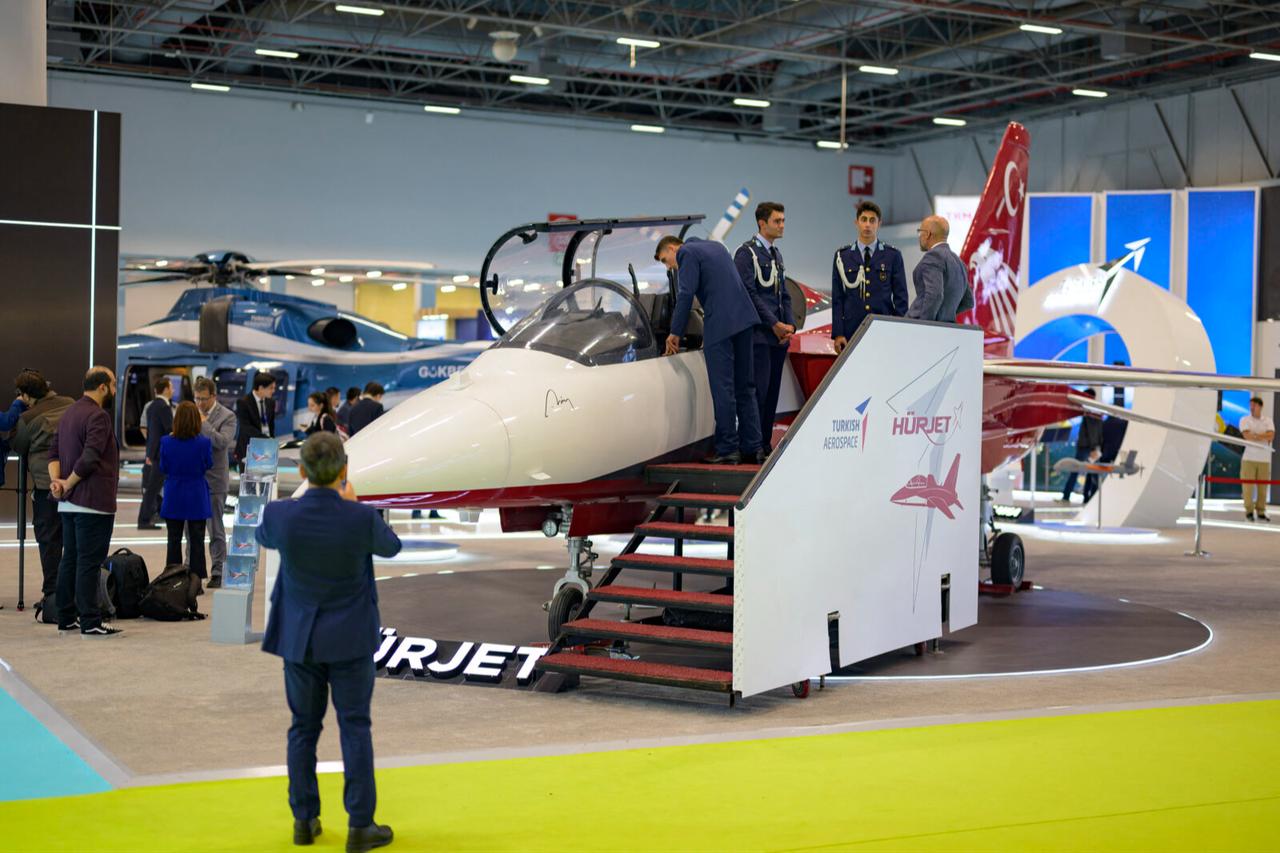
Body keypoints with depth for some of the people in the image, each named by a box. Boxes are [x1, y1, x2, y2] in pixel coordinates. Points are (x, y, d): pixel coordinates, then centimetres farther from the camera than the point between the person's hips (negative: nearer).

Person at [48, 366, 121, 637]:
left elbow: (54, 451, 14)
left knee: (69, 560, 13)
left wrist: (56, 480, -1)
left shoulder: (69, 412, 16)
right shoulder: (98, 416, -14)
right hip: (93, 502, -9)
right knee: (89, 562, -7)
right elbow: (89, 458, -24)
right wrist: (67, 484, -12)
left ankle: (66, 619, 18)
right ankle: (90, 623, -5)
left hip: (69, 503, 9)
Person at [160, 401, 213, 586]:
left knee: (174, 540, 12)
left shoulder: (166, 442, -13)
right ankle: (196, 582, 10)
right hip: (197, 498, -1)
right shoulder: (204, 442, -17)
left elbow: (163, 468, 0)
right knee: (196, 541, 8)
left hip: (174, 498, 1)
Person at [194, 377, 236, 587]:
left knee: (216, 530, 2)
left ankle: (217, 573, 10)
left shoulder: (227, 416, -7)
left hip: (213, 481, -5)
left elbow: (223, 442, -21)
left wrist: (203, 423, -16)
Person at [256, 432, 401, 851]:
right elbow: (390, 546, 3)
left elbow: (264, 537, 11)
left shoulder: (280, 514, -15)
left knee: (303, 728, 14)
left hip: (298, 636, 2)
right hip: (350, 638, -2)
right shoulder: (362, 518, -20)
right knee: (355, 728, 6)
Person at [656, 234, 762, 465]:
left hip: (719, 325, -8)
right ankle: (750, 449, 14)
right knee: (745, 387, 12)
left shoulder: (687, 253, -1)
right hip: (744, 318, 8)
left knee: (723, 390, -5)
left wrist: (675, 333, -2)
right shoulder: (715, 246, 25)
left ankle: (727, 450, -3)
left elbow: (686, 294, -9)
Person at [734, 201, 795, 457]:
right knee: (759, 389, -10)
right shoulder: (747, 252, -6)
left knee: (772, 391, 7)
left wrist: (790, 325, 5)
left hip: (779, 336, 8)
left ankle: (765, 444, 11)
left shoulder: (776, 254, 20)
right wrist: (775, 325, -12)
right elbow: (749, 293, -13)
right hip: (758, 335, -8)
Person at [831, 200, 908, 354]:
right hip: (852, 332, 0)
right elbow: (837, 298, 5)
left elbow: (901, 298, 6)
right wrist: (837, 334, -3)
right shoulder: (842, 255, 7)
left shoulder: (893, 255, 6)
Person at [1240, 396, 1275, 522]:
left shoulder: (1268, 421, 10)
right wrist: (1264, 437, -11)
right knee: (1248, 485, -5)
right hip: (1249, 458, -2)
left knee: (1263, 487, 1)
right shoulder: (1245, 420, 4)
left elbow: (1271, 436, -7)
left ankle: (1261, 512, 8)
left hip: (1264, 459, 2)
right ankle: (1248, 511, 4)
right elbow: (1247, 436, -12)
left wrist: (1254, 436, -11)